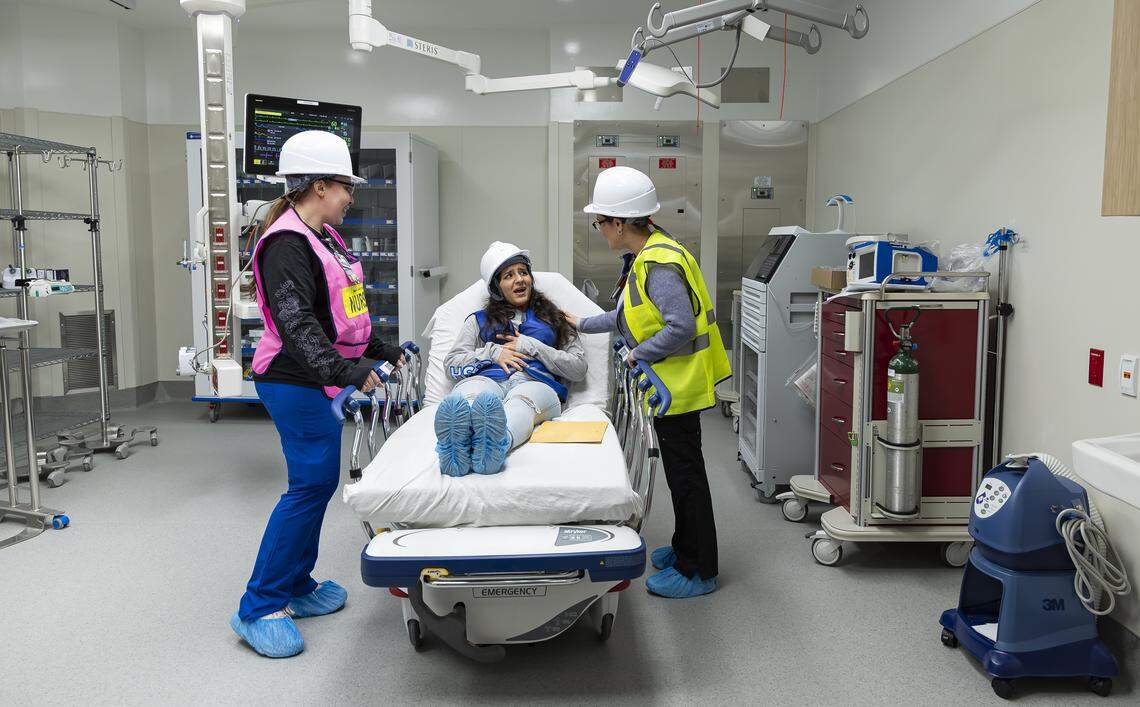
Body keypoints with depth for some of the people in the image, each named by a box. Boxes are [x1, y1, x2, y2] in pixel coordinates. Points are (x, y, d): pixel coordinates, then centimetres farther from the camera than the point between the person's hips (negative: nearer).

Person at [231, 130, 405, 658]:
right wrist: (343, 367, -39)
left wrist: (380, 349, 29)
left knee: (318, 481, 13)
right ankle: (259, 609, 1)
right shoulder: (286, 243, -16)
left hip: (316, 380, 10)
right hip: (294, 382, -10)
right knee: (312, 482, -9)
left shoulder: (324, 237, 15)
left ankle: (295, 587, 27)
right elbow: (296, 321, -28)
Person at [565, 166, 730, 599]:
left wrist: (640, 354, -17)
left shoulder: (659, 264, -22)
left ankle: (698, 571, 12)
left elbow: (681, 327, -30)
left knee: (685, 471, 0)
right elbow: (634, 316, 20)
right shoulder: (647, 256, 11)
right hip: (671, 383, 10)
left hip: (678, 381, -10)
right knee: (681, 469, 20)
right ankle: (686, 547, 35)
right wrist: (583, 325, 26)